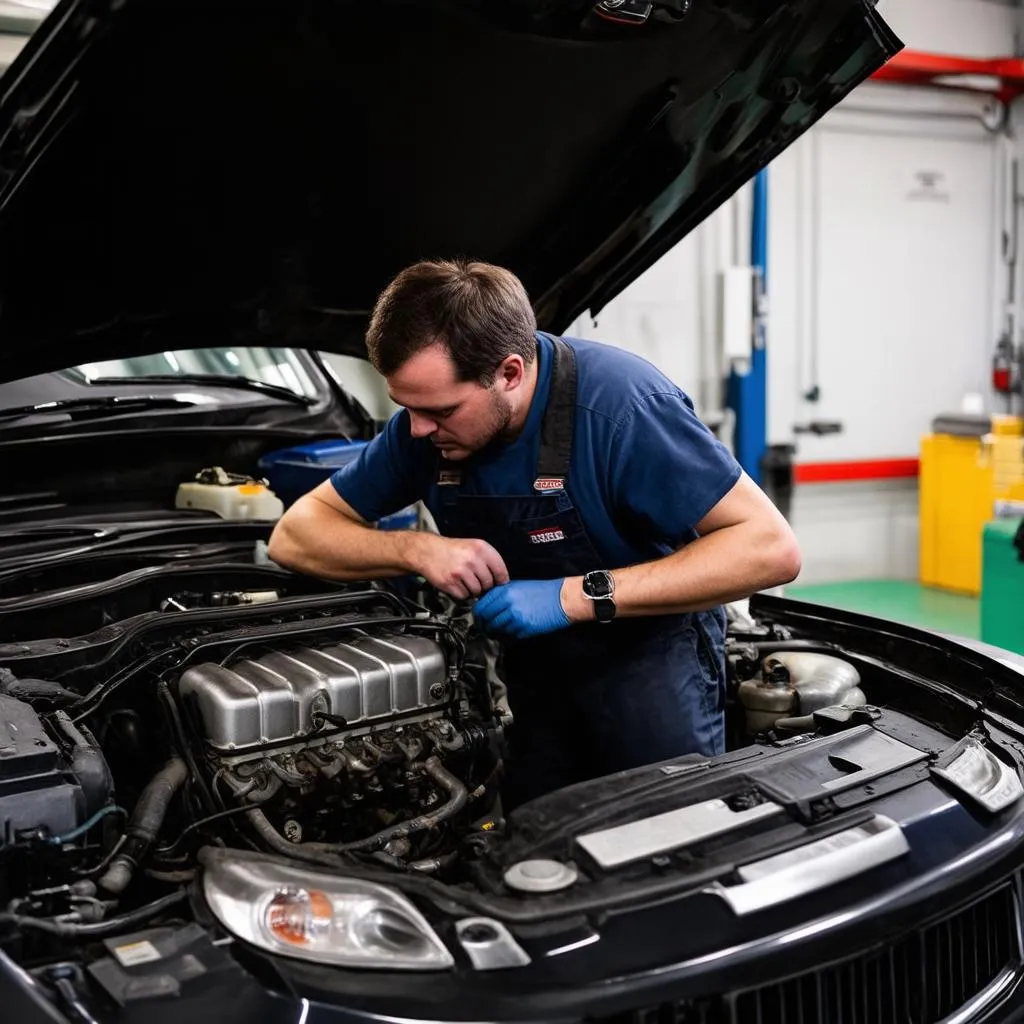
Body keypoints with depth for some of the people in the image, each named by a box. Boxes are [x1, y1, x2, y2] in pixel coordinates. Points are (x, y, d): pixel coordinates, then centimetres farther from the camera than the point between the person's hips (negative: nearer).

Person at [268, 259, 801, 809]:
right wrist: (417, 550, -24)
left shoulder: (620, 403, -28)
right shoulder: (425, 421, -11)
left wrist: (577, 596, -34)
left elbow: (771, 548, -30)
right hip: (534, 664, 5)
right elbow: (294, 535, -4)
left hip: (647, 655, -4)